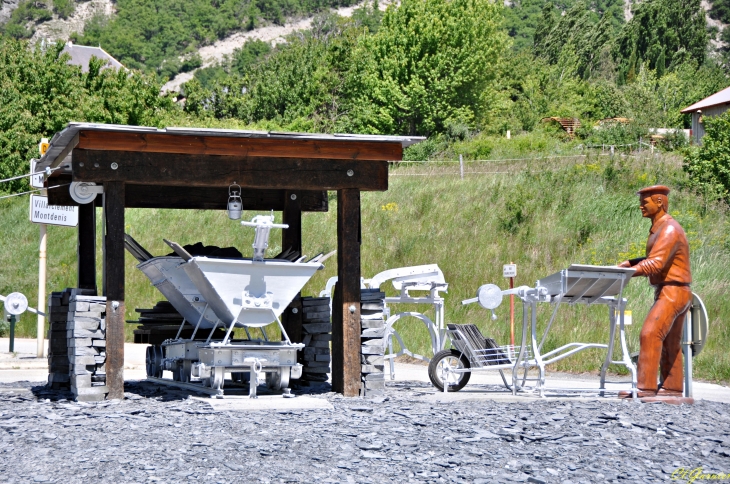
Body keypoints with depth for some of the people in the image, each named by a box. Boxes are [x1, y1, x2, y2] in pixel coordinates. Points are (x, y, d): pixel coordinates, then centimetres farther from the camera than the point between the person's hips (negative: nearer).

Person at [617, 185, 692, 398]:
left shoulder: (669, 230, -17)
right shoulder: (659, 228, 14)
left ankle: (645, 386, -21)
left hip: (673, 292, -11)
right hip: (669, 292, 11)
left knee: (650, 334, -18)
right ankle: (672, 386, 19)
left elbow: (655, 264, -25)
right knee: (670, 342, 13)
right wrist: (631, 263, 6)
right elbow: (655, 259, 20)